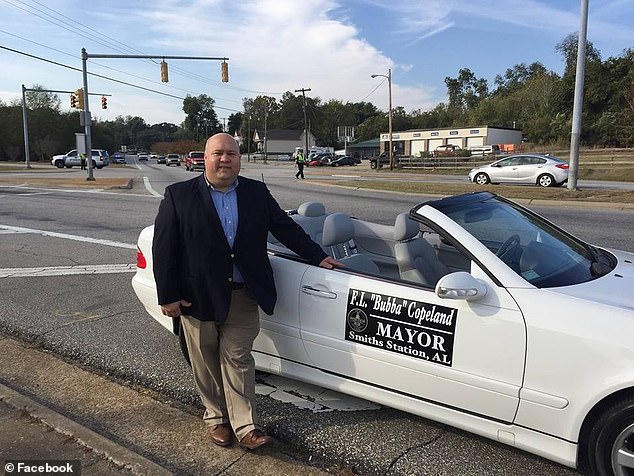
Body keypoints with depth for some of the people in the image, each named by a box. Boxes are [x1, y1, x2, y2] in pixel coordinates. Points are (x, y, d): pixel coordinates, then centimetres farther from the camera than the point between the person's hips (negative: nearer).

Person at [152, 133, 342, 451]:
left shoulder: (257, 193, 5)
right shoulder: (179, 195, -3)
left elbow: (287, 228, 10)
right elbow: (163, 248, -5)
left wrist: (318, 257, 6)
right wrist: (168, 296, -9)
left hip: (243, 297, 1)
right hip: (197, 298, 0)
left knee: (237, 360, 6)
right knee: (206, 363, 13)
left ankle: (245, 426, 15)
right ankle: (216, 418, 32)